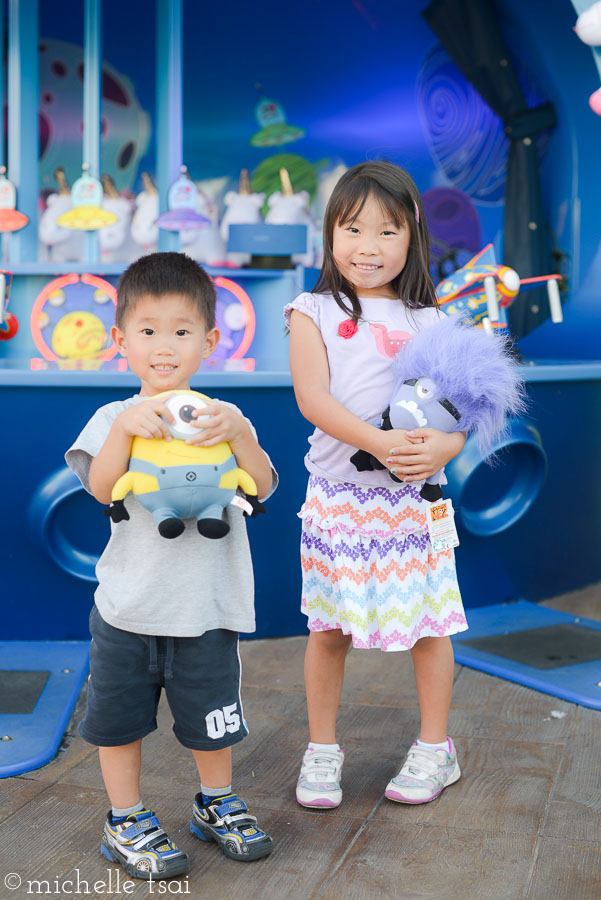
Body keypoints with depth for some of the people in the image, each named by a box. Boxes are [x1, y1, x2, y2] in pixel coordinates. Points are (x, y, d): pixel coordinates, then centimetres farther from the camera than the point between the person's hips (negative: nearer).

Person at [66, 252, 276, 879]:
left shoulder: (223, 419, -1)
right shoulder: (115, 419, -3)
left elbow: (262, 487, -12)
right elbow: (102, 488, -17)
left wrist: (239, 434, -28)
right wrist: (125, 426, -31)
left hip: (207, 605, 0)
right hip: (127, 607, 0)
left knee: (211, 718, 14)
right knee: (119, 716, 12)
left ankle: (216, 804, 39)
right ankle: (126, 822, 31)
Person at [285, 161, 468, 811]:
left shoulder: (428, 320, 6)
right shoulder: (314, 313, 1)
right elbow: (313, 398, -13)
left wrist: (445, 445, -21)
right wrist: (380, 443, -26)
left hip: (416, 495, 2)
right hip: (339, 495, -1)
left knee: (429, 624, 8)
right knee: (329, 628, 7)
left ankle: (434, 749, 26)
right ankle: (321, 750, 25)